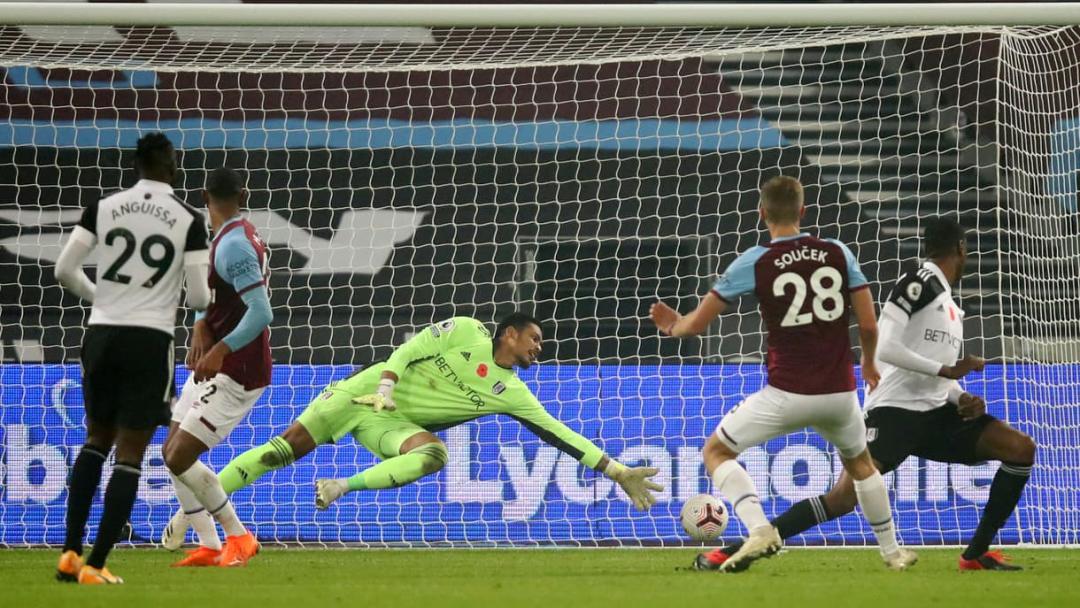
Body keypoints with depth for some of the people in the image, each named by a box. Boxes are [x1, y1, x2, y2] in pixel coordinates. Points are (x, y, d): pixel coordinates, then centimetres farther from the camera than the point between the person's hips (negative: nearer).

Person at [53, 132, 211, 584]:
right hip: (151, 339, -3)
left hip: (102, 333, 3)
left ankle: (70, 552, 10)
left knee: (97, 440, 20)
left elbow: (64, 270, 0)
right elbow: (198, 297, -6)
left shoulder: (102, 208, 2)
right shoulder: (188, 220, -3)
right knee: (130, 455, 3)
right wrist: (205, 292, 19)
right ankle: (95, 565, -2)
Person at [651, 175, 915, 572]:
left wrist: (673, 326, 22)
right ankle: (892, 551, 35)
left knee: (716, 451, 11)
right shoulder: (839, 254, 2)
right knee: (860, 462, 31)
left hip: (787, 393, -4)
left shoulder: (754, 263, -5)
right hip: (839, 391, 4)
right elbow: (869, 324, 3)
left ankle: (759, 529, -10)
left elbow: (697, 323, -2)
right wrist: (868, 362, 24)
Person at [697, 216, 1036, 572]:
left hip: (934, 413, 8)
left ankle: (976, 555, 1)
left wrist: (962, 399, 2)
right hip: (895, 409, -8)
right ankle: (732, 552, -17)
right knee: (844, 498, -22)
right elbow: (884, 348, -18)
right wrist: (944, 370, -16)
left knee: (1021, 449, -3)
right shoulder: (918, 283, -6)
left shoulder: (953, 310, 21)